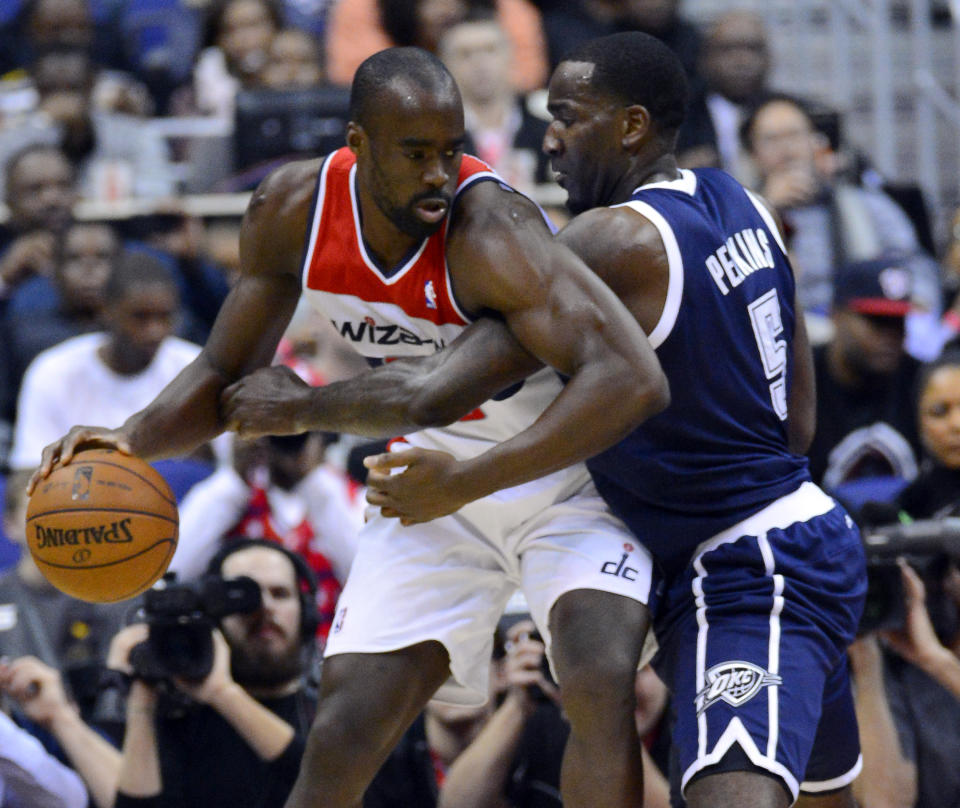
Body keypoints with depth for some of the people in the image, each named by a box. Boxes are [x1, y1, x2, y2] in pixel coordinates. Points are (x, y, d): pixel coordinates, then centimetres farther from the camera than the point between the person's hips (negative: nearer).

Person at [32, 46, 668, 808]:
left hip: (569, 469, -5)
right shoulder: (293, 210, -15)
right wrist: (131, 440, -21)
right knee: (339, 743, -3)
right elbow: (228, 374, 0)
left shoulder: (489, 229, -33)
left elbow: (633, 379, -43)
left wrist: (469, 479, -43)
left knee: (602, 686, -29)